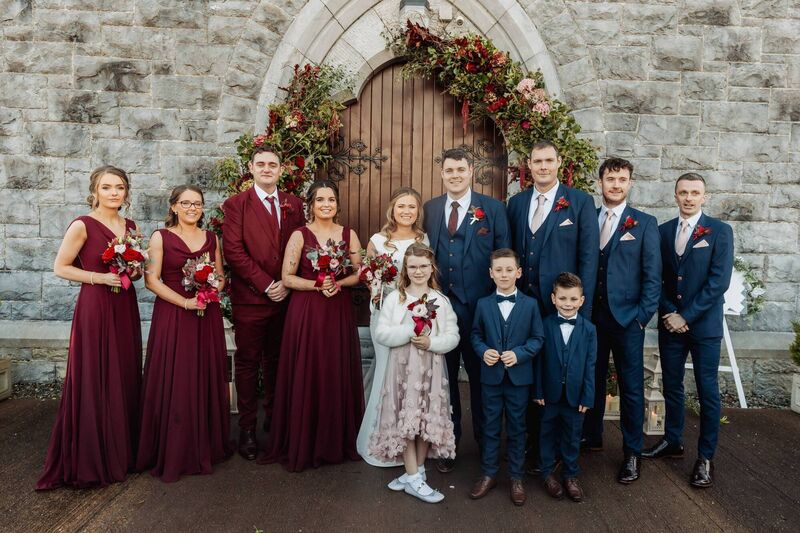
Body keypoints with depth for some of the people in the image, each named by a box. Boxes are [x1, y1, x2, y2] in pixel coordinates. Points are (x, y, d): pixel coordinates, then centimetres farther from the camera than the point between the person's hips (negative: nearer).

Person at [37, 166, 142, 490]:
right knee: (94, 381, -1)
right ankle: (90, 461, 13)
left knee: (126, 378, 10)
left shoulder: (131, 226, 10)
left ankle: (122, 452, 24)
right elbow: (60, 268, -5)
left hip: (125, 307, 6)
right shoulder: (82, 226, -8)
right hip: (94, 307, -6)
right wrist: (99, 277, -15)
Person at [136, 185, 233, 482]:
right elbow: (151, 279, -7)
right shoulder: (161, 237, 0)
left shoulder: (211, 238, 11)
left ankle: (206, 447, 23)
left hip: (208, 317, 4)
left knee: (207, 379, 8)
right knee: (174, 383, -1)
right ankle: (172, 454, 12)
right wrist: (185, 302, -15)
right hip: (172, 316, -3)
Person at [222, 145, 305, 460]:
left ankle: (273, 417, 29)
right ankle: (247, 427, 13)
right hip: (249, 298, -3)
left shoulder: (293, 204, 10)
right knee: (247, 362, 4)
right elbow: (233, 251, -9)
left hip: (285, 296, 4)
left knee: (276, 360, 14)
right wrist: (265, 285, -13)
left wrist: (287, 284, -6)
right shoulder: (236, 204, -1)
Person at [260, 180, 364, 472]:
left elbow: (358, 273, 6)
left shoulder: (349, 234, 7)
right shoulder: (300, 235, -2)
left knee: (339, 374, 7)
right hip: (306, 312, -2)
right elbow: (287, 277, -5)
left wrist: (338, 283, -11)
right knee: (306, 375, 1)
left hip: (340, 311, 3)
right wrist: (317, 284, -17)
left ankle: (339, 441, 22)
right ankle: (303, 445, 15)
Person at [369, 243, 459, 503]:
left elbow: (453, 336, -1)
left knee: (427, 420, 8)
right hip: (403, 368, -1)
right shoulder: (394, 298, -1)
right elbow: (381, 334, -7)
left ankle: (416, 471, 25)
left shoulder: (441, 300, 2)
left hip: (431, 369, 2)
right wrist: (410, 330, -17)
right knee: (405, 420, 1)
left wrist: (431, 342, -17)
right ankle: (413, 477, 12)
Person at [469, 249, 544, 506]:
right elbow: (476, 335, 7)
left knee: (517, 428, 10)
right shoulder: (483, 304, 1)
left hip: (519, 377, -1)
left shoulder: (530, 304, -2)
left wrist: (519, 354, -16)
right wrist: (483, 351, -13)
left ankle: (516, 477, 25)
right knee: (490, 427, 11)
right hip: (491, 376, 1)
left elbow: (538, 338, -1)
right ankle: (489, 474, 26)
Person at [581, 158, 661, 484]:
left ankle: (632, 453, 19)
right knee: (592, 380, 12)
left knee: (631, 386, 6)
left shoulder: (644, 224, 1)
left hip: (628, 317, -2)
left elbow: (652, 275, -2)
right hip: (590, 315, 2)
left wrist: (643, 315, -9)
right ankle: (591, 437, 30)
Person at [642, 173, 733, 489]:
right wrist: (669, 312, -7)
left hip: (704, 324, -3)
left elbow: (719, 281, -11)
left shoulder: (719, 231, -4)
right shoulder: (663, 231, 7)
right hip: (670, 321, 4)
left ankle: (705, 458, 14)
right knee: (671, 386, 13)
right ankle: (672, 442, 29)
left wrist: (686, 316, -14)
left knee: (707, 391, 2)